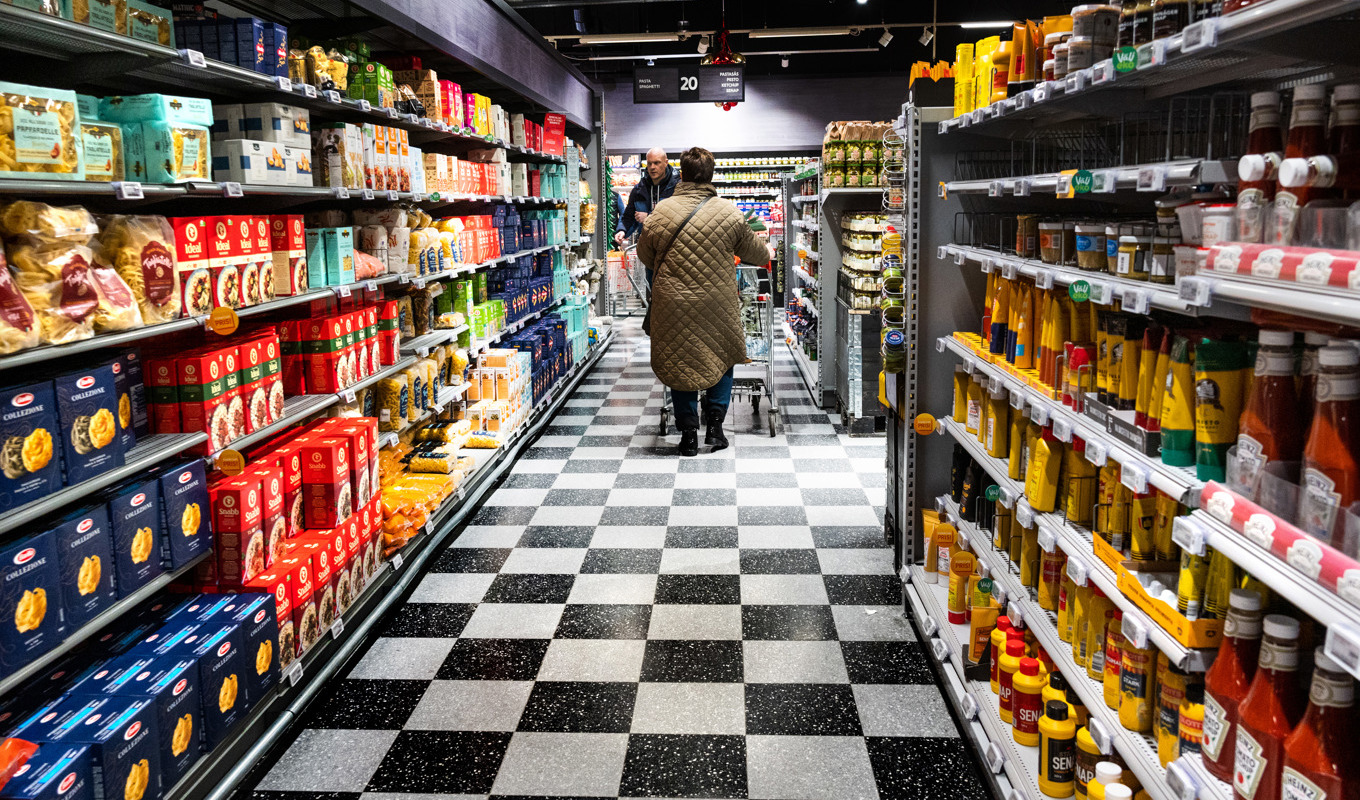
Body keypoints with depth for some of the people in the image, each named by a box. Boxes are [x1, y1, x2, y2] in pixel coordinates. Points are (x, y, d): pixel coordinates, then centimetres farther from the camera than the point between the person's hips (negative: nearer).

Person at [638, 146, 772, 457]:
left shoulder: (661, 212, -4)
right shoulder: (729, 212, -4)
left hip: (674, 303, 0)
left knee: (679, 363, 13)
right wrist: (767, 253, 36)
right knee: (722, 360, 20)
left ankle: (688, 434, 14)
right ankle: (715, 426, 15)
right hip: (717, 302, 0)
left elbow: (644, 253, 12)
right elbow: (754, 251, 11)